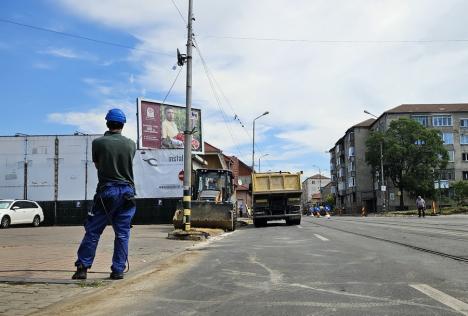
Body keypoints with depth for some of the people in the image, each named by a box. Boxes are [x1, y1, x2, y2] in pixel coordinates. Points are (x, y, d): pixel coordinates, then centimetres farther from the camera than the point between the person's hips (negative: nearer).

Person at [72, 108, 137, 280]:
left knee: (92, 231, 6)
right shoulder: (131, 144, 3)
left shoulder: (98, 142, -4)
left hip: (106, 191, -2)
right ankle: (118, 270, 8)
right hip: (127, 192, 2)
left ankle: (82, 268, 7)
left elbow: (97, 165, 10)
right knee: (122, 233, 6)